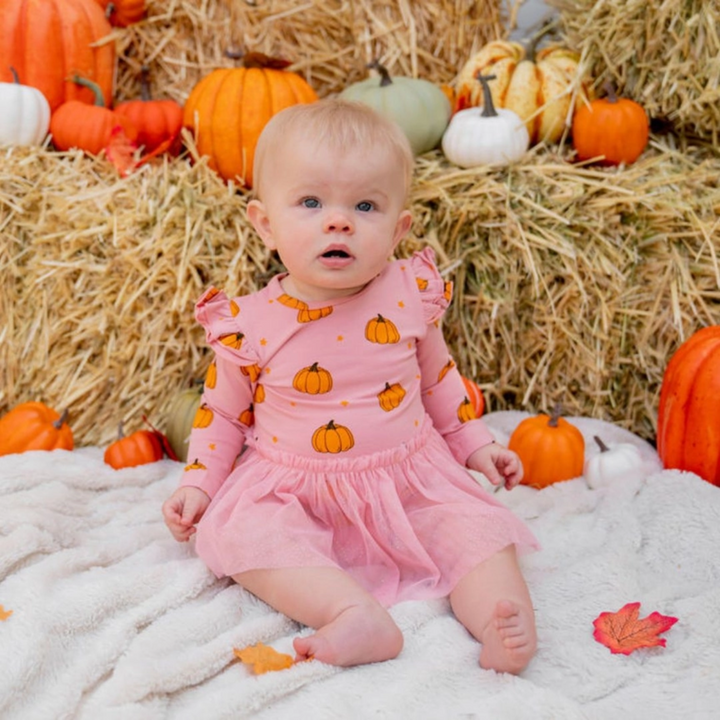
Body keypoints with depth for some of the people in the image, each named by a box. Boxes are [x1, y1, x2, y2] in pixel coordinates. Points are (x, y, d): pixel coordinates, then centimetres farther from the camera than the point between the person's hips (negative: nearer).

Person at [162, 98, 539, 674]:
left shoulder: (411, 296, -5)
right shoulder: (250, 324, -9)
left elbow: (439, 378, 14)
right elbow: (224, 411, 6)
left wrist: (474, 443, 13)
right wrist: (198, 483, -2)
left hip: (410, 482, 2)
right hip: (290, 492, -1)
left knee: (476, 525, -19)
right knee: (239, 532, -27)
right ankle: (360, 616, -39)